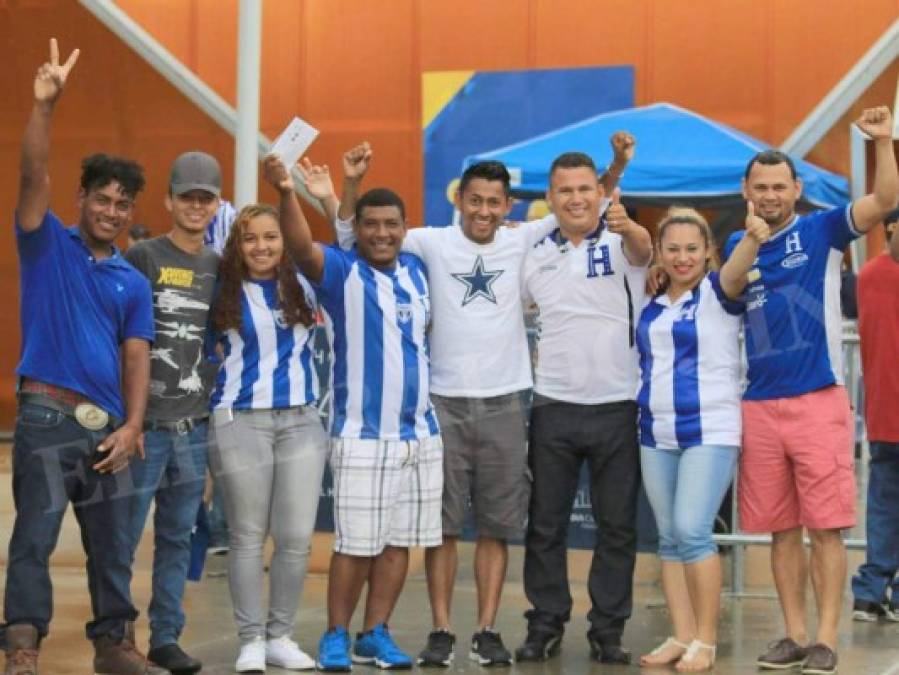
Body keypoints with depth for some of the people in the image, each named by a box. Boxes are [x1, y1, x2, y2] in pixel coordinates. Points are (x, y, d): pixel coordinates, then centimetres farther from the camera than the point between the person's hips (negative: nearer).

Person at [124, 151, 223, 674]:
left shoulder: (219, 267, 12)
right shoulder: (142, 258, -2)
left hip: (194, 424, 5)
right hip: (143, 419, -5)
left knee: (178, 538, 9)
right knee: (125, 534, -1)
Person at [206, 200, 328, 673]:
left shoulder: (304, 288, 11)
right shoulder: (222, 294, 4)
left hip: (302, 421, 3)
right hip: (240, 421, -2)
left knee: (297, 538, 0)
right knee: (248, 537, 1)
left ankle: (281, 637, 12)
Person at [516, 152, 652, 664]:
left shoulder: (622, 242, -4)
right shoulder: (537, 256, 7)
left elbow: (644, 249, -28)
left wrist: (626, 225, -50)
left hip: (617, 406, -2)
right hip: (554, 407, 3)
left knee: (618, 526, 5)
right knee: (546, 524, 7)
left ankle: (608, 630, 14)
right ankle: (545, 624, 17)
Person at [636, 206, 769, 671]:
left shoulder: (717, 292, -4)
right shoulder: (651, 305, 11)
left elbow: (737, 270, -27)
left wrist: (752, 236, -47)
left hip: (710, 431, -6)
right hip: (656, 434, 6)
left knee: (692, 531, -13)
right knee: (669, 538, 7)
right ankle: (682, 636, 13)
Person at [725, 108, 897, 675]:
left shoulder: (821, 231, 0)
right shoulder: (735, 246, 11)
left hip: (818, 401, -4)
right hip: (759, 406, 4)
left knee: (825, 528, -3)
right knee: (782, 529, 8)